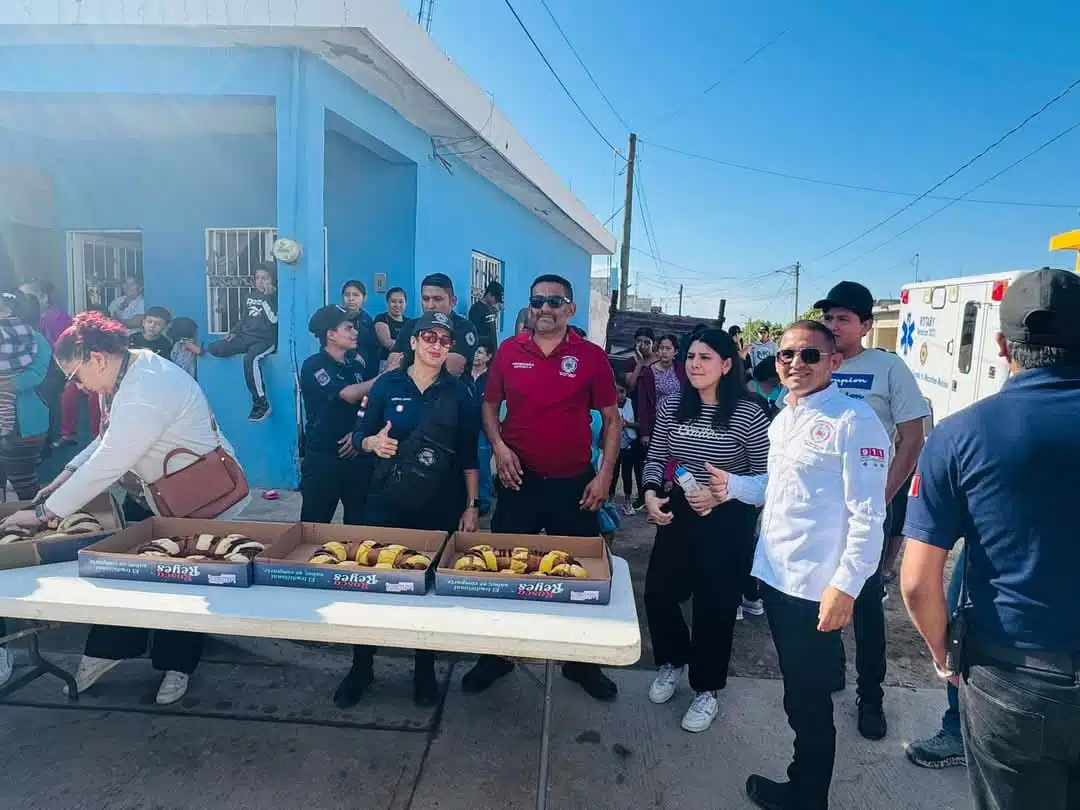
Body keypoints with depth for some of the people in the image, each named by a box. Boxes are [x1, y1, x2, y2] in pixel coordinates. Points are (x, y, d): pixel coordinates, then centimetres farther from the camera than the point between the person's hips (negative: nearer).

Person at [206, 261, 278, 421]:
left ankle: (261, 404, -30)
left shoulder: (276, 297, -3)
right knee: (213, 349, -11)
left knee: (250, 358, -37)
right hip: (245, 337, 7)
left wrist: (267, 297, -18)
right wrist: (234, 332, 14)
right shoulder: (251, 295, 16)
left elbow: (273, 320, -18)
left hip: (266, 341, -7)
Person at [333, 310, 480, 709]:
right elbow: (360, 435, 5)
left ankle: (425, 672, 29)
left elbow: (468, 455, 2)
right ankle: (361, 667, 27)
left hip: (440, 504, 0)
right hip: (387, 501, 0)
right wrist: (373, 442, -18)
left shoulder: (458, 392, 1)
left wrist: (472, 505, -1)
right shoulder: (387, 384, 0)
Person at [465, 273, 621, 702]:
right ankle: (495, 655, 32)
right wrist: (498, 446, -7)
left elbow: (612, 418, 1)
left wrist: (605, 474, -6)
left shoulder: (592, 357, -3)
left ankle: (581, 662, 32)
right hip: (520, 479, 1)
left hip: (574, 484, -1)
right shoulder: (509, 352, 1)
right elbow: (489, 404, 10)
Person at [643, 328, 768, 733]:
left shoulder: (748, 414, -13)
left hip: (728, 521, -4)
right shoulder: (671, 407, -1)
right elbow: (655, 459, 8)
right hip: (677, 513, 4)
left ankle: (706, 690, 29)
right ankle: (672, 661, 38)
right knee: (658, 592, 8)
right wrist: (651, 493, -9)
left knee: (715, 605, 7)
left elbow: (766, 477, -8)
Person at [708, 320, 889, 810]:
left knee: (810, 703, 9)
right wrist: (732, 486, 6)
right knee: (796, 692, 23)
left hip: (818, 588, -8)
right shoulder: (782, 421, 10)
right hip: (775, 575, 8)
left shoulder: (854, 421, -15)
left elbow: (868, 515, -18)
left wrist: (846, 586, -20)